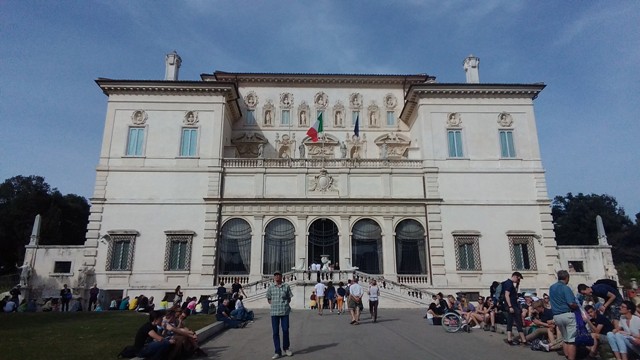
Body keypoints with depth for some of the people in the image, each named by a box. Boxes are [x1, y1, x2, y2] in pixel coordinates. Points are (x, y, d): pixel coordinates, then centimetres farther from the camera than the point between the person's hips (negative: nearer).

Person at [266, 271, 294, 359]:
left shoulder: (286, 286, 2)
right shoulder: (271, 287, 4)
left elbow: (289, 298, 10)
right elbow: (268, 299, 14)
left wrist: (285, 304, -2)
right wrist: (274, 304, 1)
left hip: (285, 311, -1)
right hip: (274, 312, 1)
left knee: (285, 330, 5)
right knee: (275, 332, 3)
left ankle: (286, 348, 27)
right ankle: (278, 352, 12)